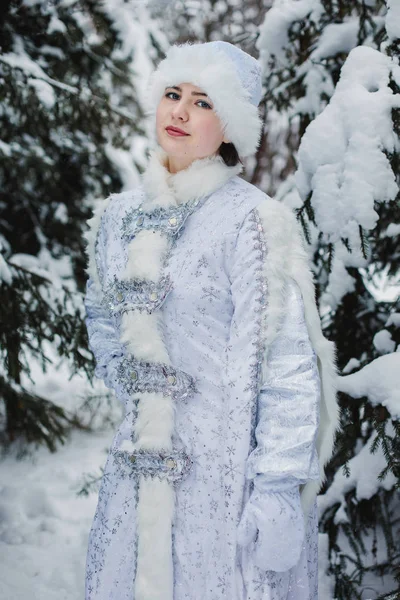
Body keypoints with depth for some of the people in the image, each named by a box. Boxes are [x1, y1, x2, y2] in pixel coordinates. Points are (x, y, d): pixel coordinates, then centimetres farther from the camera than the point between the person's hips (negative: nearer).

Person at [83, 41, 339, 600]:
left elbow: (287, 368, -15)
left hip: (232, 465, -5)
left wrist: (279, 489, -18)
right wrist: (138, 394, 13)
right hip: (142, 464, 6)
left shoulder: (251, 220, -13)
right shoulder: (119, 216, 6)